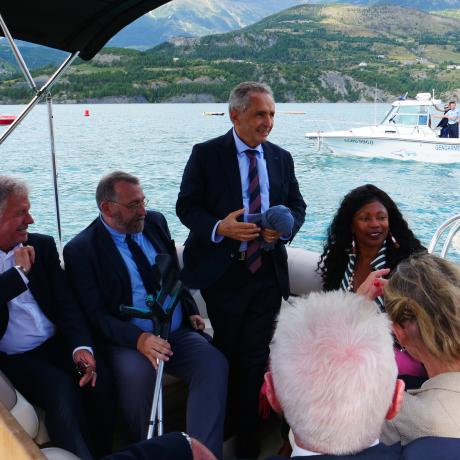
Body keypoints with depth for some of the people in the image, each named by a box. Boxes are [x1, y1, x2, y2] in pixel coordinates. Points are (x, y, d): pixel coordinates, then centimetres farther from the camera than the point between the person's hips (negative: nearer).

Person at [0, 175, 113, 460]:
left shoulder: (43, 246, 6)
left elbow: (66, 302, 0)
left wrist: (81, 346, -15)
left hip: (57, 344, 3)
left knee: (98, 379, -23)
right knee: (62, 390, -29)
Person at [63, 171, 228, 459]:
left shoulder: (155, 222, 10)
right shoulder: (80, 250, -5)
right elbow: (95, 314, -11)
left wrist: (191, 311, 8)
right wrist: (138, 339, -26)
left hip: (179, 333, 4)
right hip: (129, 341, -4)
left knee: (214, 363, -24)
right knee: (136, 374, -35)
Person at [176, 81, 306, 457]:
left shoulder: (281, 158, 7)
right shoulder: (206, 154, -4)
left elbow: (297, 205, 11)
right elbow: (186, 207, -4)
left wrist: (285, 227, -11)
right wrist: (218, 227, -22)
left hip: (268, 272, 3)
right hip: (223, 272, -2)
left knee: (254, 359, 6)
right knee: (228, 355, 12)